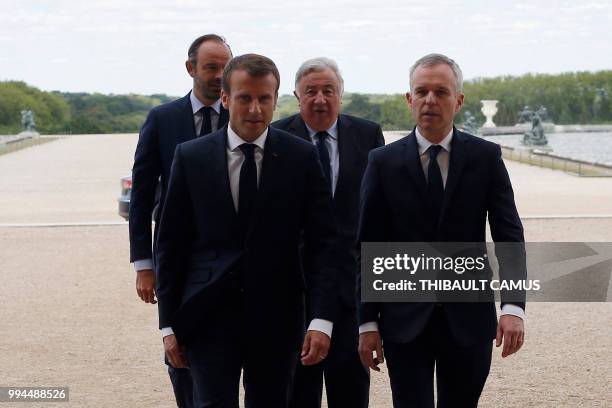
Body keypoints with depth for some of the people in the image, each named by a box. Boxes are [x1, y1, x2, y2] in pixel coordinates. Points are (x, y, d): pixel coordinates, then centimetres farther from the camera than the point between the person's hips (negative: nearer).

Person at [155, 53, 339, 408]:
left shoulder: (301, 158, 0)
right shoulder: (191, 157, 1)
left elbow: (323, 243, -2)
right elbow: (171, 245, 5)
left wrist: (322, 320, -12)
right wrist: (169, 325, 1)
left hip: (277, 321, 1)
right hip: (209, 316, 0)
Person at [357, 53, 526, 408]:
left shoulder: (486, 157, 2)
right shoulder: (384, 162, 1)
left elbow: (509, 234, -3)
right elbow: (369, 245, 2)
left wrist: (514, 306, -17)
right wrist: (368, 322, -2)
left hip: (468, 320, 1)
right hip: (405, 321, -1)